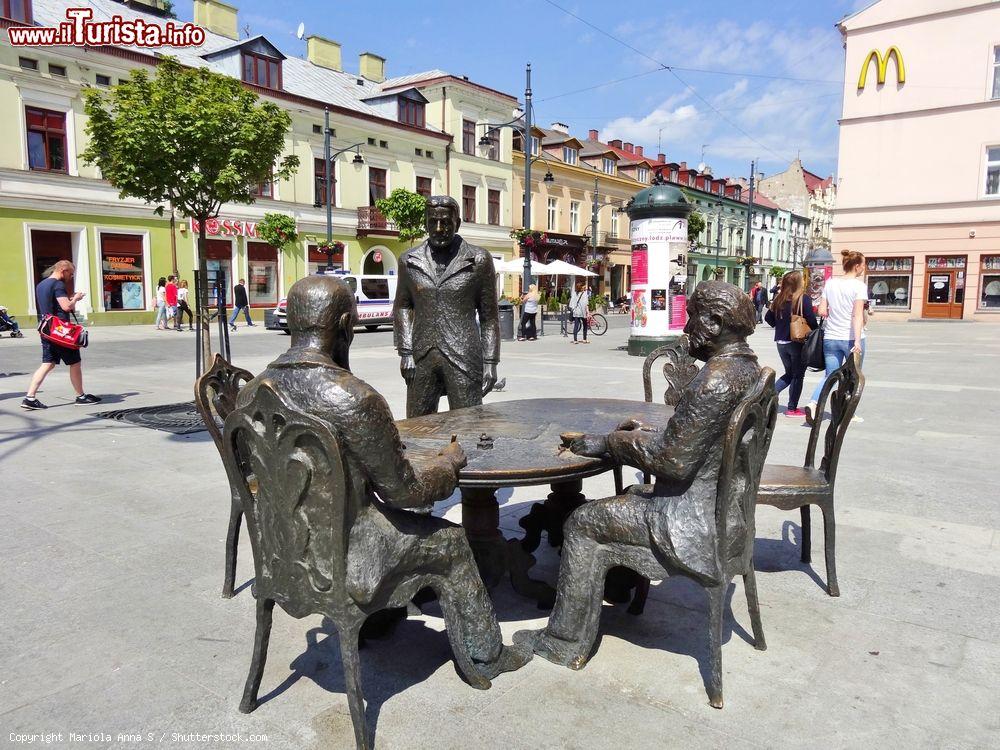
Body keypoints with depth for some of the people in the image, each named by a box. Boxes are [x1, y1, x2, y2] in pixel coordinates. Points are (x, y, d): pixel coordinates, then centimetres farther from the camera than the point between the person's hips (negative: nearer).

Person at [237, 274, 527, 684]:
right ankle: (485, 656, 32)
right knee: (449, 540, 15)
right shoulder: (354, 398, -26)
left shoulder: (251, 392, -4)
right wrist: (450, 460, 5)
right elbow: (405, 490, -16)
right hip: (341, 567, -7)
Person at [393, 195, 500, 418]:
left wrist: (490, 362, -2)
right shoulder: (409, 260, 8)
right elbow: (402, 307, 15)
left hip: (463, 358, -2)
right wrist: (405, 352, 4)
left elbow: (489, 315, 3)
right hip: (421, 358, 3)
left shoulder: (479, 260, 1)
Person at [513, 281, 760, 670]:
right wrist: (651, 432, 10)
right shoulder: (747, 365, 5)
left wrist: (609, 442, -13)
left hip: (700, 522, -10)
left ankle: (565, 643, 14)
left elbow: (673, 461, -24)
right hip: (729, 508, 10)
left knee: (583, 523, 0)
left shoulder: (715, 380, -26)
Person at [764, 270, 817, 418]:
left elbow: (768, 317, 6)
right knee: (798, 375, 8)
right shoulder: (803, 299, -12)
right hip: (798, 343, -5)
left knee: (789, 374, 21)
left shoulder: (779, 299, 2)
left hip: (781, 343, 5)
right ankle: (792, 409, 12)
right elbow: (811, 321, -16)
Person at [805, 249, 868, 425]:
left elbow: (822, 311, 3)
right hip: (851, 338, -4)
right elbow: (858, 315, -18)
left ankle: (813, 404, -14)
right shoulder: (859, 285, -9)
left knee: (830, 375, 9)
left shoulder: (830, 283, 5)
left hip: (831, 337, 4)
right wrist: (857, 341, -23)